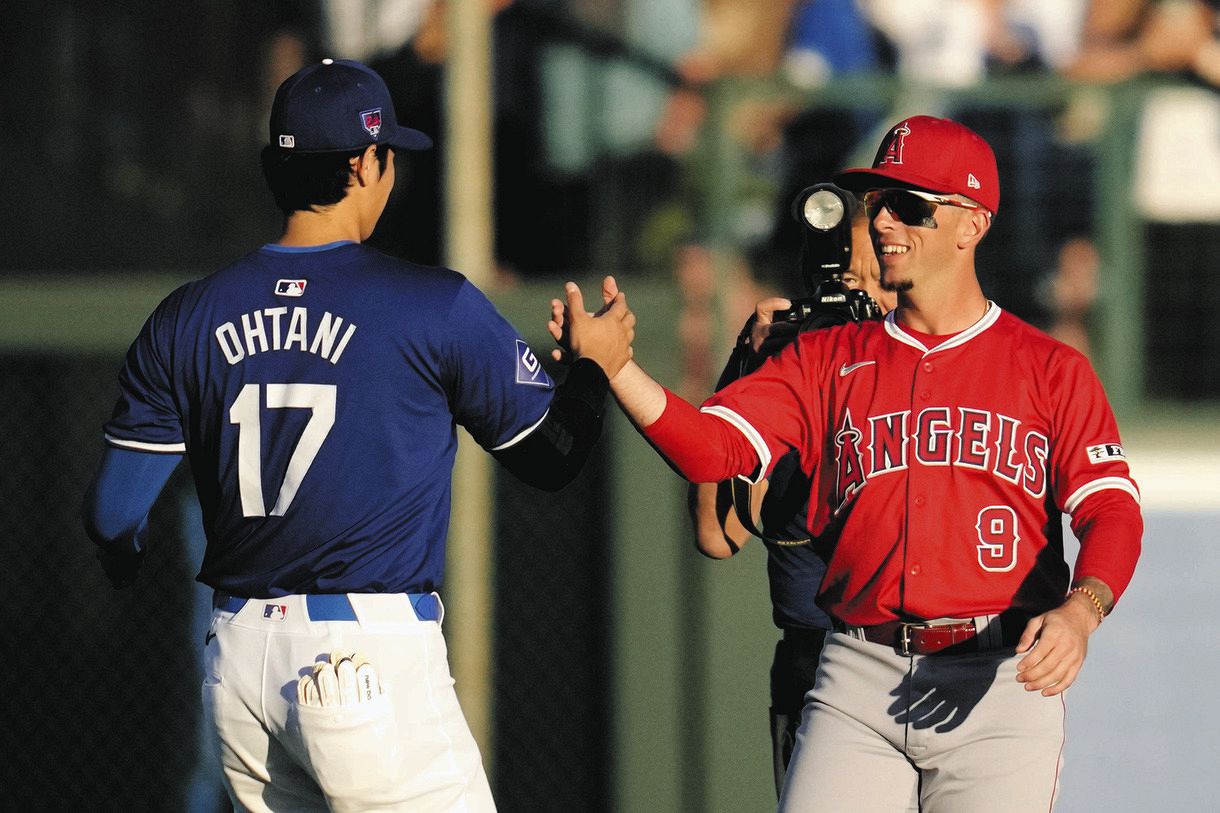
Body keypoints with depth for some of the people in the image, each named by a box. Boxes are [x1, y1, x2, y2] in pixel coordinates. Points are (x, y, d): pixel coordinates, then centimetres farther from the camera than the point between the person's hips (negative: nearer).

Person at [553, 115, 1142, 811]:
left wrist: (1079, 612, -25)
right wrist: (612, 362, -14)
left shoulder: (1050, 368, 7)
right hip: (860, 677, 2)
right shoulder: (828, 358, 15)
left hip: (1003, 681, -2)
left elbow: (1111, 510, -4)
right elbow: (711, 448, 3)